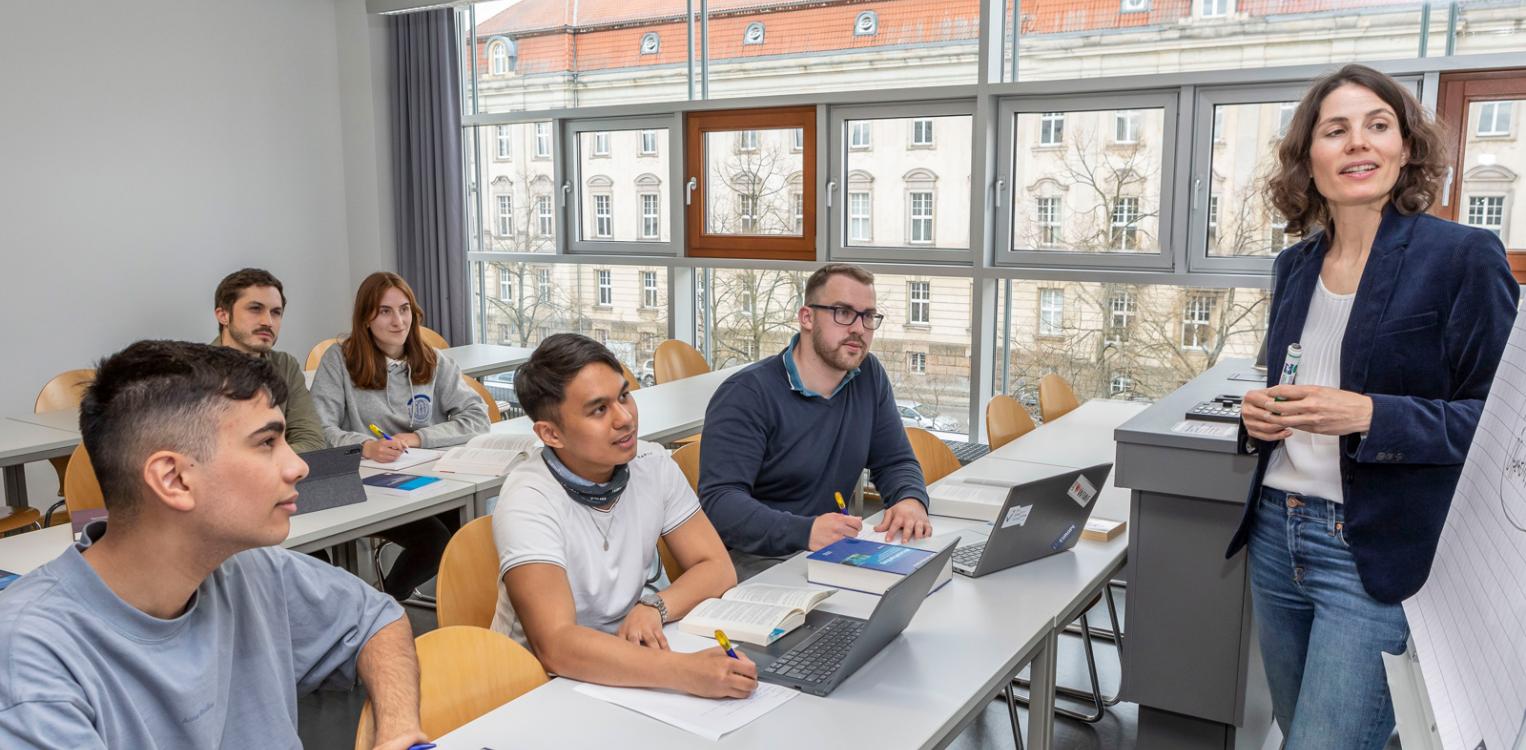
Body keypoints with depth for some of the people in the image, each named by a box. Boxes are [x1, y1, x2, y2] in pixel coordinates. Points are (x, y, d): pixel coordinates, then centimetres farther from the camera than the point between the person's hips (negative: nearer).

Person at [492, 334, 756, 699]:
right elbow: (555, 645, -31)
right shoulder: (528, 502, -20)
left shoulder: (652, 464, -3)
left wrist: (655, 607, -19)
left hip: (630, 661, 7)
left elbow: (717, 568, 0)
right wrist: (686, 671, -41)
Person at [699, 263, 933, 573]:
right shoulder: (746, 394, -16)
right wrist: (804, 531, -39)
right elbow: (718, 500, -24)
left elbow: (896, 462, 12)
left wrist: (911, 500, -13)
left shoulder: (870, 376, 6)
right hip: (759, 558, -7)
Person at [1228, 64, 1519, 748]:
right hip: (1276, 537, 6)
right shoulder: (1296, 265, 9)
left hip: (1379, 559, -6)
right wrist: (1265, 411, 0)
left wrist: (1371, 416, -23)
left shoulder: (1464, 256, -9)